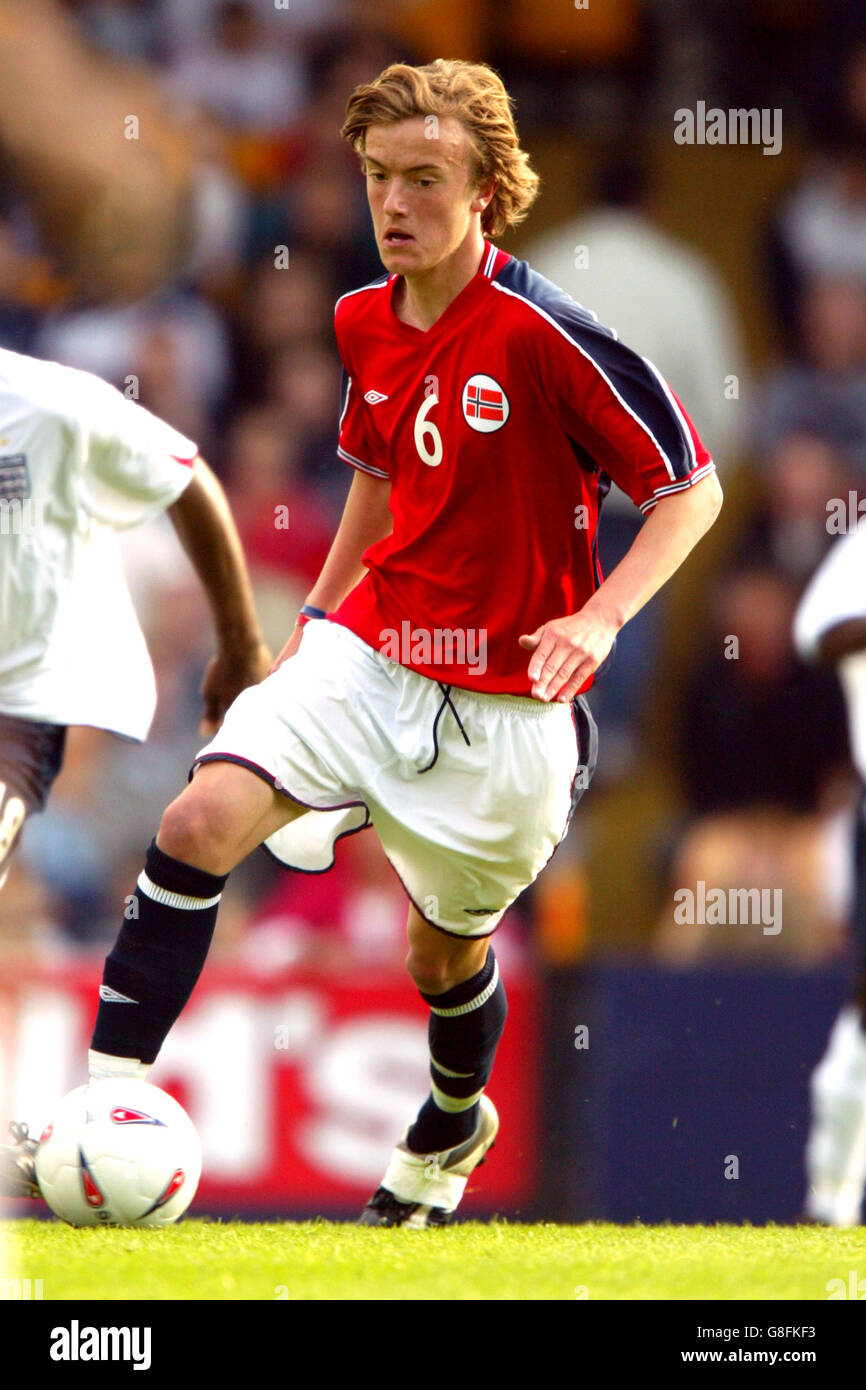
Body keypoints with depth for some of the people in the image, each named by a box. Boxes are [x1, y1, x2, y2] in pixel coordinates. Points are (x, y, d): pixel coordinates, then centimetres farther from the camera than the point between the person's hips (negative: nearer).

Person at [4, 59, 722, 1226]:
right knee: (200, 822, -19)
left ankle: (454, 1124, 45)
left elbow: (692, 488, -11)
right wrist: (319, 615, 17)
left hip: (503, 702, -4)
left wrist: (598, 617, -24)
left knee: (447, 953, 12)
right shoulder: (365, 323, 3)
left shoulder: (546, 336, -17)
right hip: (373, 650, 4)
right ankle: (108, 1096, -18)